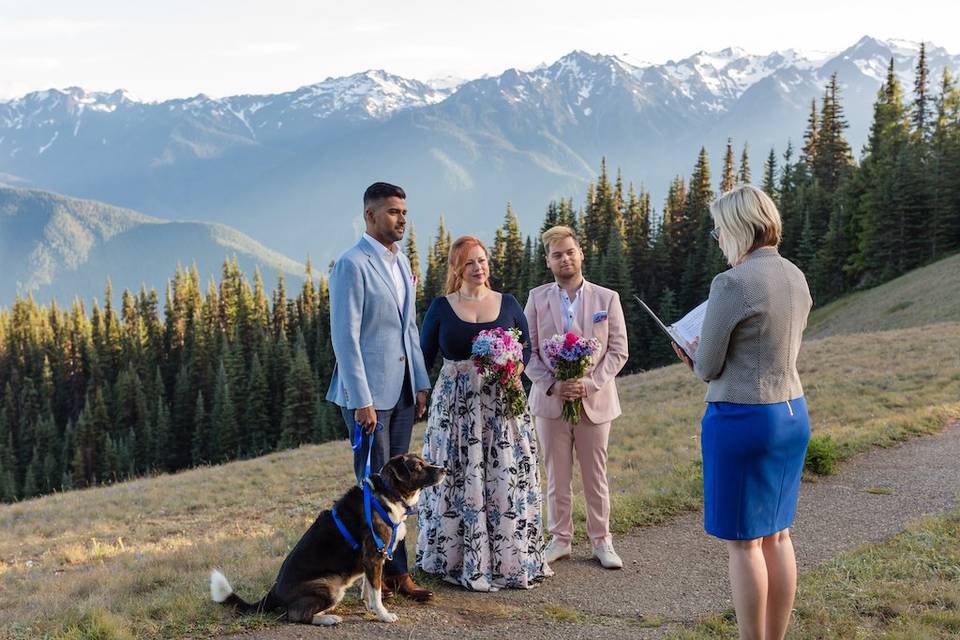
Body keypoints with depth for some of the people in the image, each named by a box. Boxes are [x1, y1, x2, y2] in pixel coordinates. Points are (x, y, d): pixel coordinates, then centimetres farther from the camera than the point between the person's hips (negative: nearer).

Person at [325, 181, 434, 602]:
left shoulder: (401, 262, 13)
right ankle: (393, 570, 12)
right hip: (368, 392, -8)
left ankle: (391, 571, 20)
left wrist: (421, 383, 12)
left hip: (402, 389, 8)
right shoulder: (352, 265, -12)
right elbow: (345, 337, -16)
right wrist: (362, 400, -18)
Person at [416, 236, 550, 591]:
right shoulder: (441, 307, 4)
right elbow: (424, 356, 8)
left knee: (506, 480, 1)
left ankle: (510, 559, 13)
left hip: (502, 403, 1)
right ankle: (460, 560, 12)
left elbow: (527, 348, 10)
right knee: (459, 482, 1)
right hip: (455, 404, -1)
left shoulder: (508, 304, 8)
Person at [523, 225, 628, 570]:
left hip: (594, 401, 0)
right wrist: (552, 385, -14)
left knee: (596, 476, 8)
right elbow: (528, 351, 1)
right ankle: (560, 540, 20)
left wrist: (590, 383, -14)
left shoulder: (607, 298, 2)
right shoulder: (537, 298, 4)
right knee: (557, 477, 8)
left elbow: (618, 351, -1)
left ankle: (601, 541, 19)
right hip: (550, 400, 1)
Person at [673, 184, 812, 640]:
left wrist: (696, 354, 11)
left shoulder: (732, 284, -19)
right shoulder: (796, 278, 7)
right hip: (792, 414, 8)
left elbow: (708, 367, -12)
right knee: (777, 534, 16)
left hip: (741, 419, -8)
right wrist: (706, 357, 16)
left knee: (743, 541, 3)